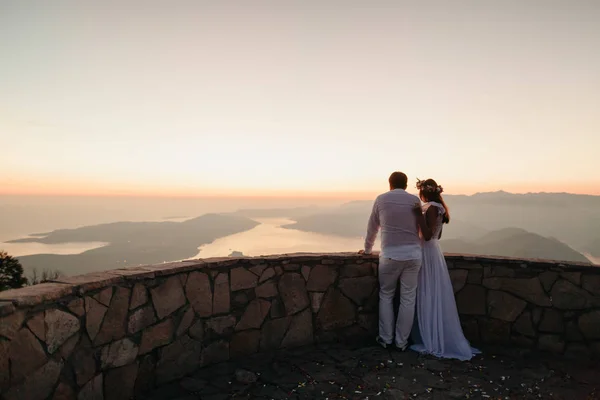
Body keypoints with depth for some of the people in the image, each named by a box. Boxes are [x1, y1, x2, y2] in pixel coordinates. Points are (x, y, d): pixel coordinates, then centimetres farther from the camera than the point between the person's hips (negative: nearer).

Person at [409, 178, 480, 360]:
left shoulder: (432, 208, -16)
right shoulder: (438, 207, 11)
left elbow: (428, 235, -22)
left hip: (428, 253, -10)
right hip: (432, 251, 10)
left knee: (429, 297, -3)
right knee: (432, 297, 14)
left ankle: (433, 342, 5)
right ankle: (438, 338, 22)